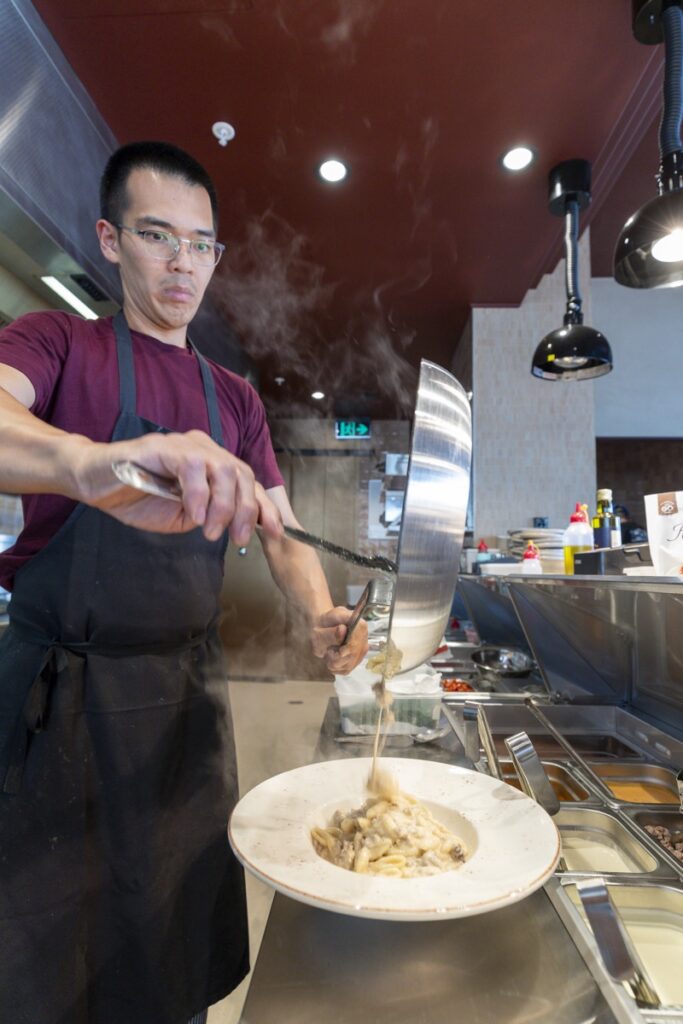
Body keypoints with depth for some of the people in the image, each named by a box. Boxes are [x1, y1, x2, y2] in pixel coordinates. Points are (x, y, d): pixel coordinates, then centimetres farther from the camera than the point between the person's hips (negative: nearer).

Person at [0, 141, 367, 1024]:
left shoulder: (235, 401, 8)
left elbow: (283, 538, 3)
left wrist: (321, 616, -16)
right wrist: (93, 463, -46)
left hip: (189, 692, 4)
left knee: (180, 937, 20)